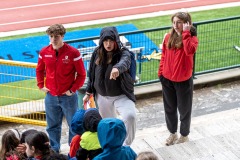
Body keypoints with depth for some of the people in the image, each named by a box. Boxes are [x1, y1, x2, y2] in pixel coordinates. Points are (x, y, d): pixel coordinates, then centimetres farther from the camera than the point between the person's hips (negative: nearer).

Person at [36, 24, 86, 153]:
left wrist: (73, 90, -10)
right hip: (51, 96, 4)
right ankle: (53, 150, 30)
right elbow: (39, 70, 16)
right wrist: (41, 85, 6)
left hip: (68, 97, -3)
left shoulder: (73, 53, -12)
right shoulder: (44, 52, -1)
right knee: (52, 126, 15)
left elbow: (81, 74, -7)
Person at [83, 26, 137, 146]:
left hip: (121, 95, -4)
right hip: (102, 96, 4)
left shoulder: (123, 53, -16)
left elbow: (124, 62, -42)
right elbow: (91, 74, 7)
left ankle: (126, 145, -9)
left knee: (130, 116, -28)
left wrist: (117, 68, -64)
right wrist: (88, 93, 9)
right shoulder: (97, 54, -4)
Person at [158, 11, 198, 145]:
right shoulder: (168, 37, -1)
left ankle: (184, 135, 32)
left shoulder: (192, 38, -14)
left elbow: (190, 51, -36)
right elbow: (164, 56, 8)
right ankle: (173, 133, 38)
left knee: (184, 109, 12)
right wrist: (161, 72, 6)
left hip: (184, 81, -4)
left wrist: (186, 33, -31)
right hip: (167, 79, 4)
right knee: (169, 108, 18)